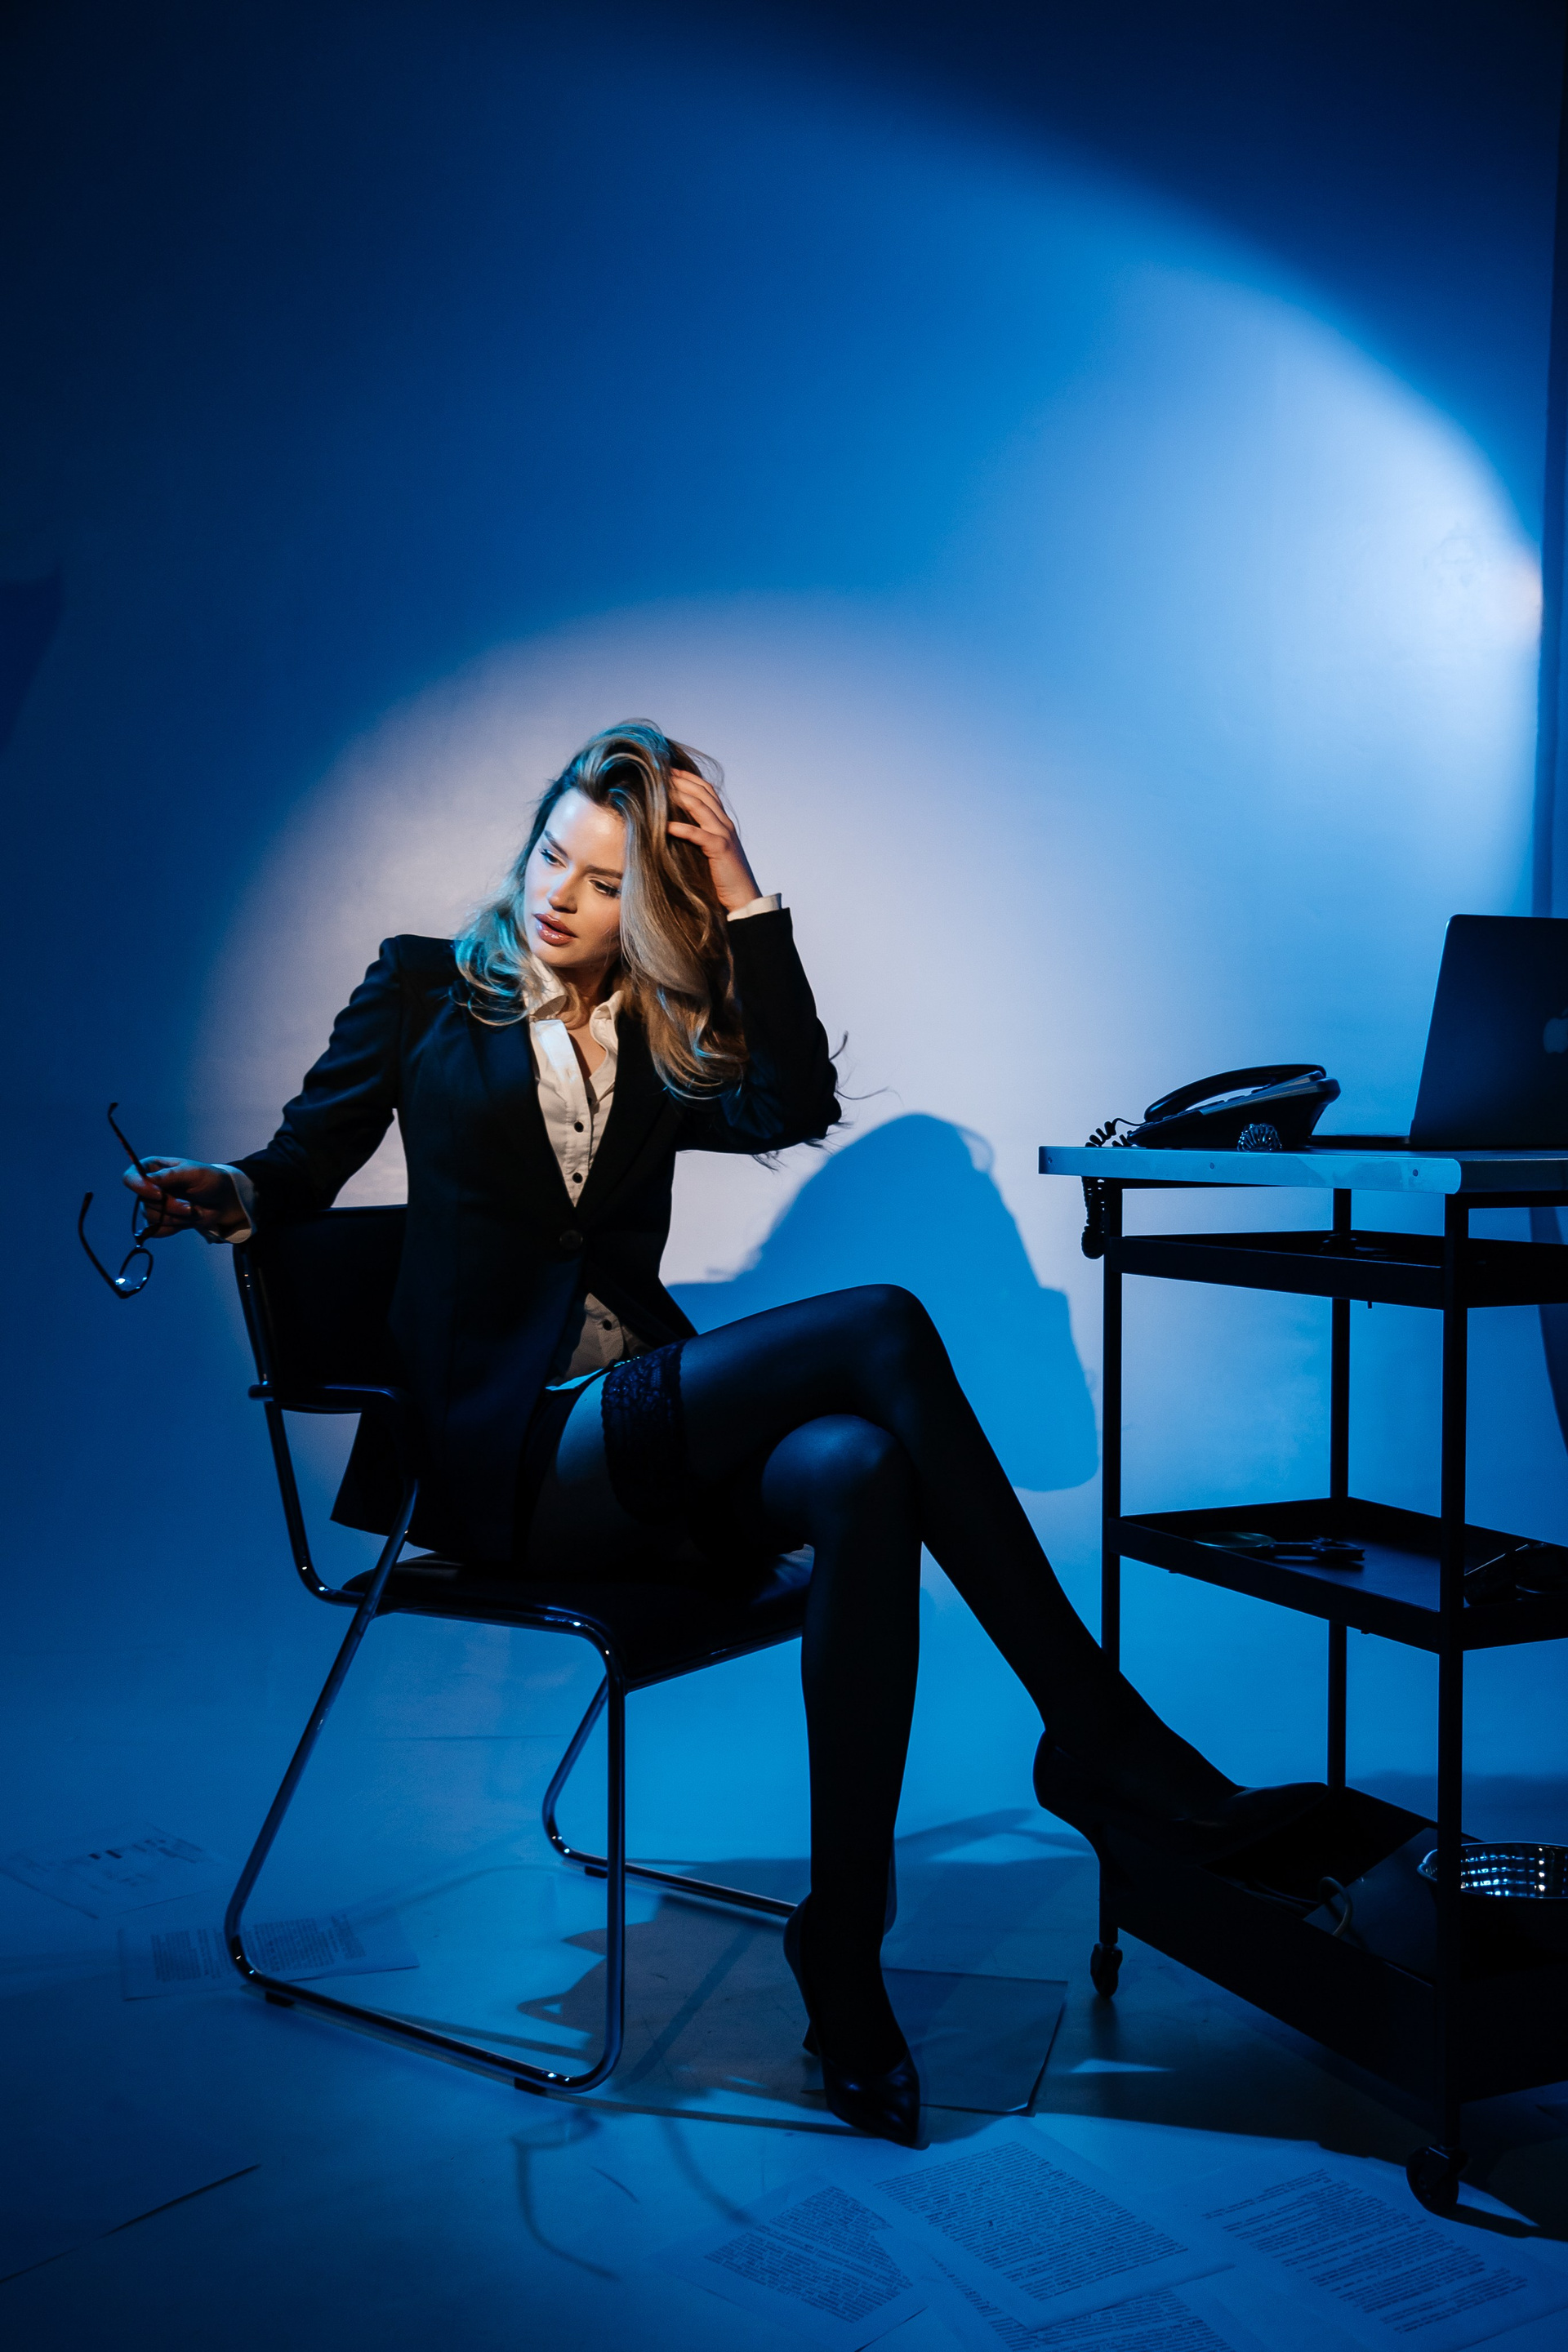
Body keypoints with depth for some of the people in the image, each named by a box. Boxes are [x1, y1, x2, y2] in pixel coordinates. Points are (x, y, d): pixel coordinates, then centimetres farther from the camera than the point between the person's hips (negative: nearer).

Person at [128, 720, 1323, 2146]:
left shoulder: (660, 1042, 18)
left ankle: (844, 1949, -26)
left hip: (650, 1442, 4)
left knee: (860, 1471, -33)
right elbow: (308, 1164, 9)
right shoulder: (424, 988, 13)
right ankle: (1100, 1737, -23)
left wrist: (744, 899, -3)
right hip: (506, 1457, -4)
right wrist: (235, 1198, -14)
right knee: (883, 1328, -26)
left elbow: (797, 1109, -2)